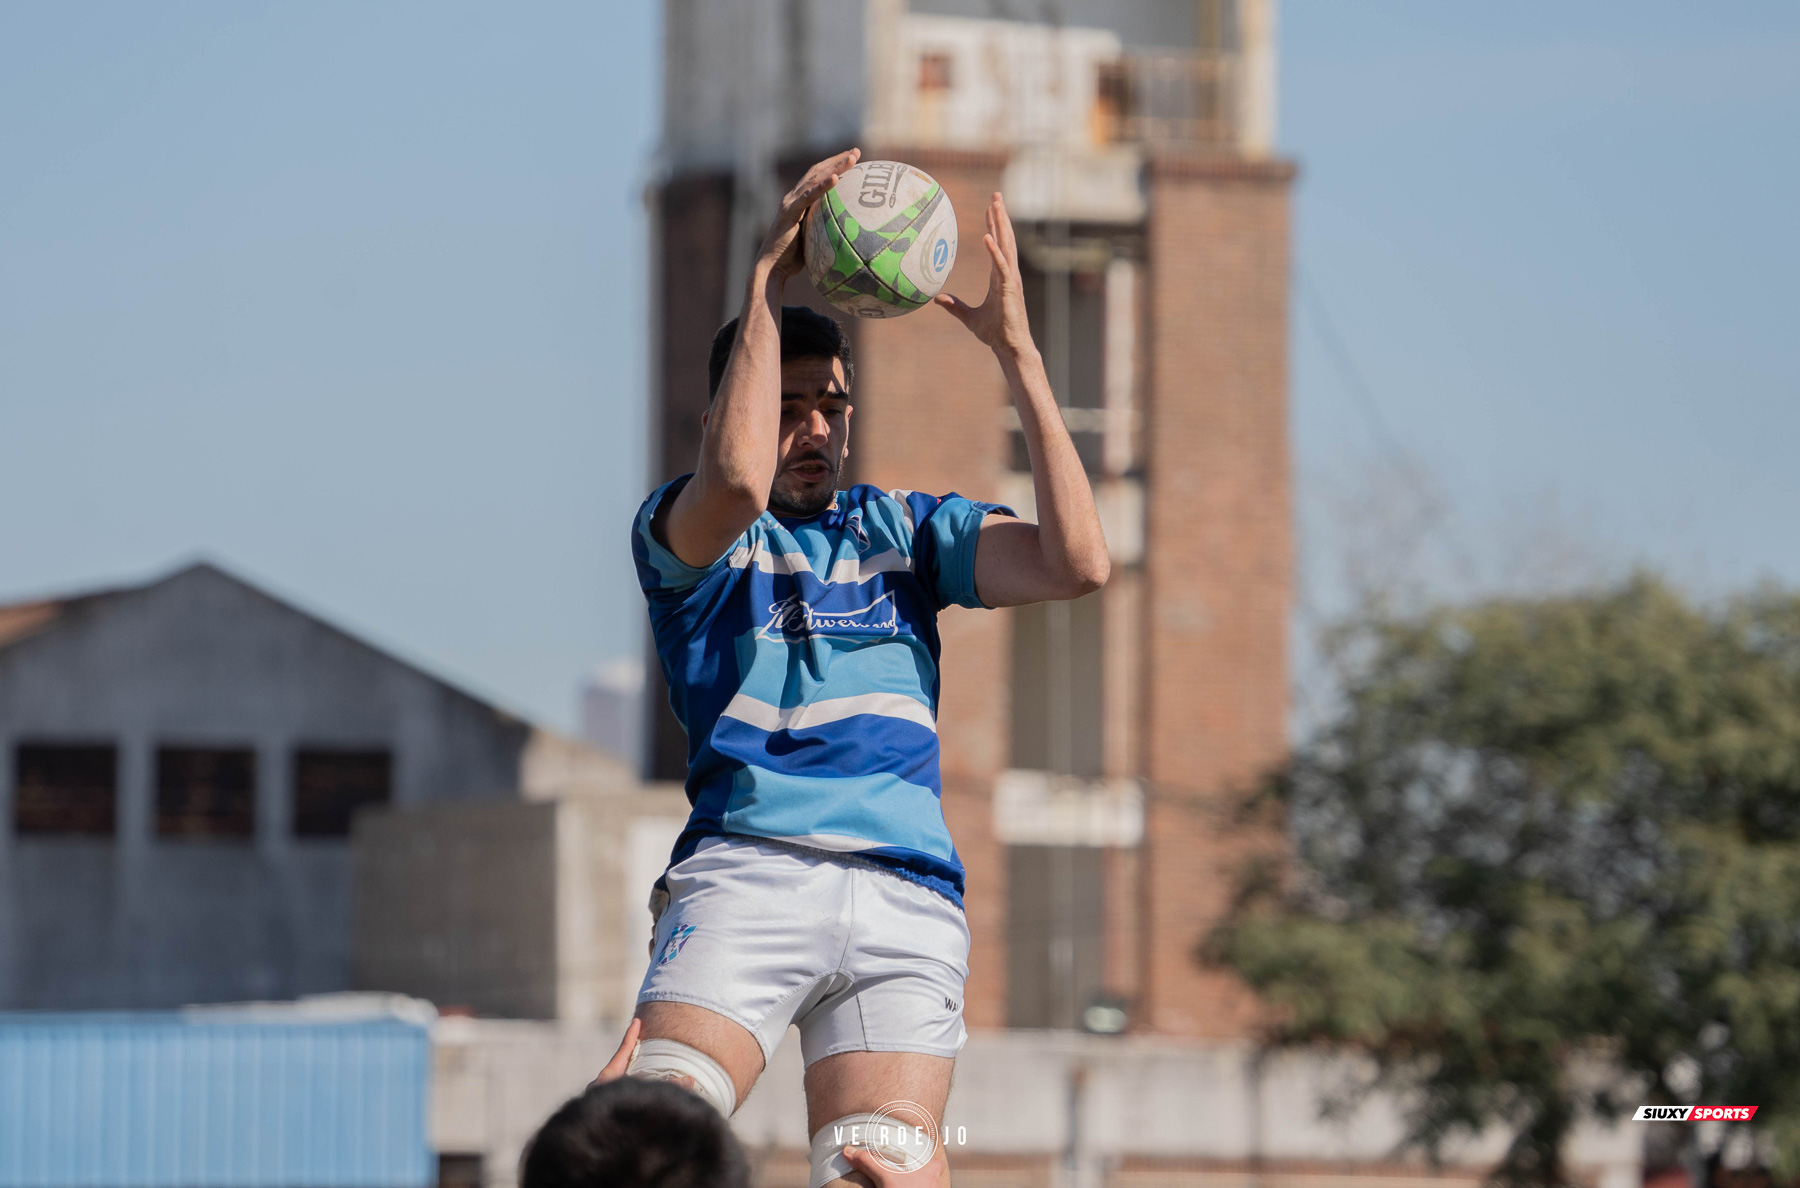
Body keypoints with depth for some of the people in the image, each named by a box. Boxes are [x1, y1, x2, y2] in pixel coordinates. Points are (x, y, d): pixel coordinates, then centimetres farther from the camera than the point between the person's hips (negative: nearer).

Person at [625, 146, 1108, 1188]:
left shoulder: (906, 530, 23)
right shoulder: (680, 532, 12)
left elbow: (1076, 562, 7)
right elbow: (738, 480, -13)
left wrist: (1016, 350, 5)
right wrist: (768, 282, -7)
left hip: (909, 901, 3)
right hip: (746, 873, -3)